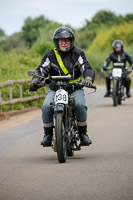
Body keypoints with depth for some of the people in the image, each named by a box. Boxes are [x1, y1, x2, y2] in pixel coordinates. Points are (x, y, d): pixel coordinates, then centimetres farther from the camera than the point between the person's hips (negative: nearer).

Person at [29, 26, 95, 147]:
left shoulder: (78, 54, 6)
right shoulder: (50, 56, 6)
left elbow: (87, 68, -4)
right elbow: (41, 70, -1)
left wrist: (88, 79, -27)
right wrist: (35, 81, -22)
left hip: (75, 88, -1)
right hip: (55, 89, 1)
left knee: (80, 105, -30)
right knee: (47, 107, -26)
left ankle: (83, 134, -12)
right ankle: (48, 135, -9)